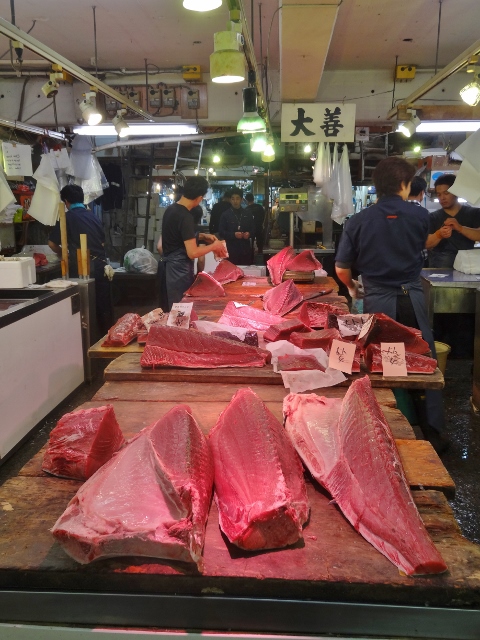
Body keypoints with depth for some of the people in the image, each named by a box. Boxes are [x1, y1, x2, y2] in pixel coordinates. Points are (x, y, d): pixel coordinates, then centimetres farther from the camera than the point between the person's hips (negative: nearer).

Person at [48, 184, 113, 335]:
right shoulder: (93, 216, 12)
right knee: (104, 305, 11)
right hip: (100, 264, 5)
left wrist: (63, 254, 16)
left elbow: (52, 243, -1)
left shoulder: (68, 217, -2)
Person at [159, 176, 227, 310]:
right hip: (180, 270, -9)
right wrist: (214, 246, -8)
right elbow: (193, 253, -22)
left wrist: (202, 236, 15)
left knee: (172, 310, 16)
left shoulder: (171, 209, 7)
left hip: (170, 266, 9)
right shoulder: (185, 217, -20)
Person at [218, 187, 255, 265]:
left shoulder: (247, 214, 12)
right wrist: (234, 235, -17)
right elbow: (221, 232, -2)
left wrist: (249, 234, -9)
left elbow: (253, 229, 14)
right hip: (231, 250, -2)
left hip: (246, 249, 3)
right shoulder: (225, 214, 3)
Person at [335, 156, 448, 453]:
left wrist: (354, 288, 17)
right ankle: (434, 431, 18)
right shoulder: (420, 215, -3)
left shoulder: (359, 221, -4)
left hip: (378, 301, 0)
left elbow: (341, 268, -1)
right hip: (412, 298, 0)